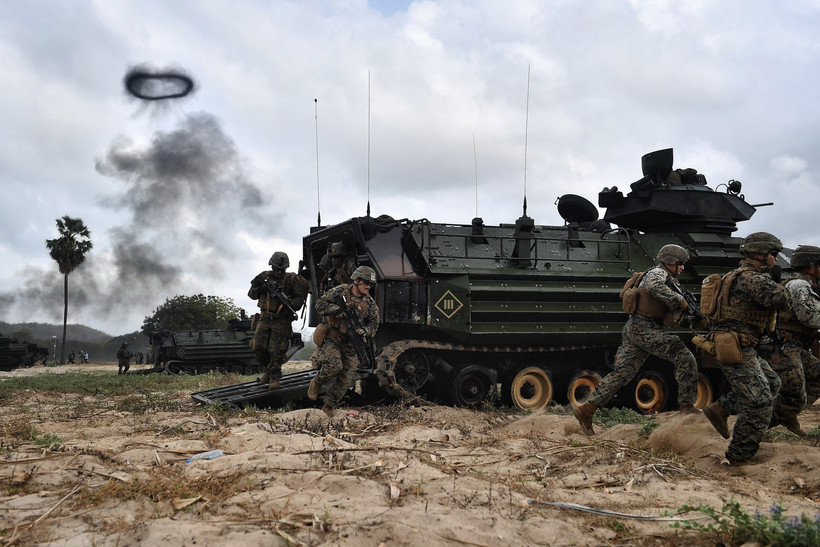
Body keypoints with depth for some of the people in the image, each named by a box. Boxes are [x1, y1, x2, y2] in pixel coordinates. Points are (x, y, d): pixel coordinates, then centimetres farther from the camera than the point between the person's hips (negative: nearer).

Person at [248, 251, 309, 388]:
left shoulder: (292, 279, -3)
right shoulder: (265, 276, 6)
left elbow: (300, 297, -5)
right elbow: (251, 295, 7)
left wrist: (291, 304, -24)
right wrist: (258, 287, -14)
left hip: (281, 320, -3)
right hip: (264, 318, 3)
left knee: (276, 350, -9)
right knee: (258, 347, -1)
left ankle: (274, 377, 8)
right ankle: (268, 369, 24)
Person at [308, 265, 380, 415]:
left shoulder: (370, 303, 3)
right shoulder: (340, 291, -6)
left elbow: (374, 322, 2)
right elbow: (319, 303, -8)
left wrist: (365, 330, -20)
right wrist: (336, 309, -24)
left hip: (350, 343, 4)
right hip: (331, 339, -4)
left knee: (345, 379, 0)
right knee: (334, 365, -27)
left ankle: (329, 407, 15)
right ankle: (316, 383, 4)